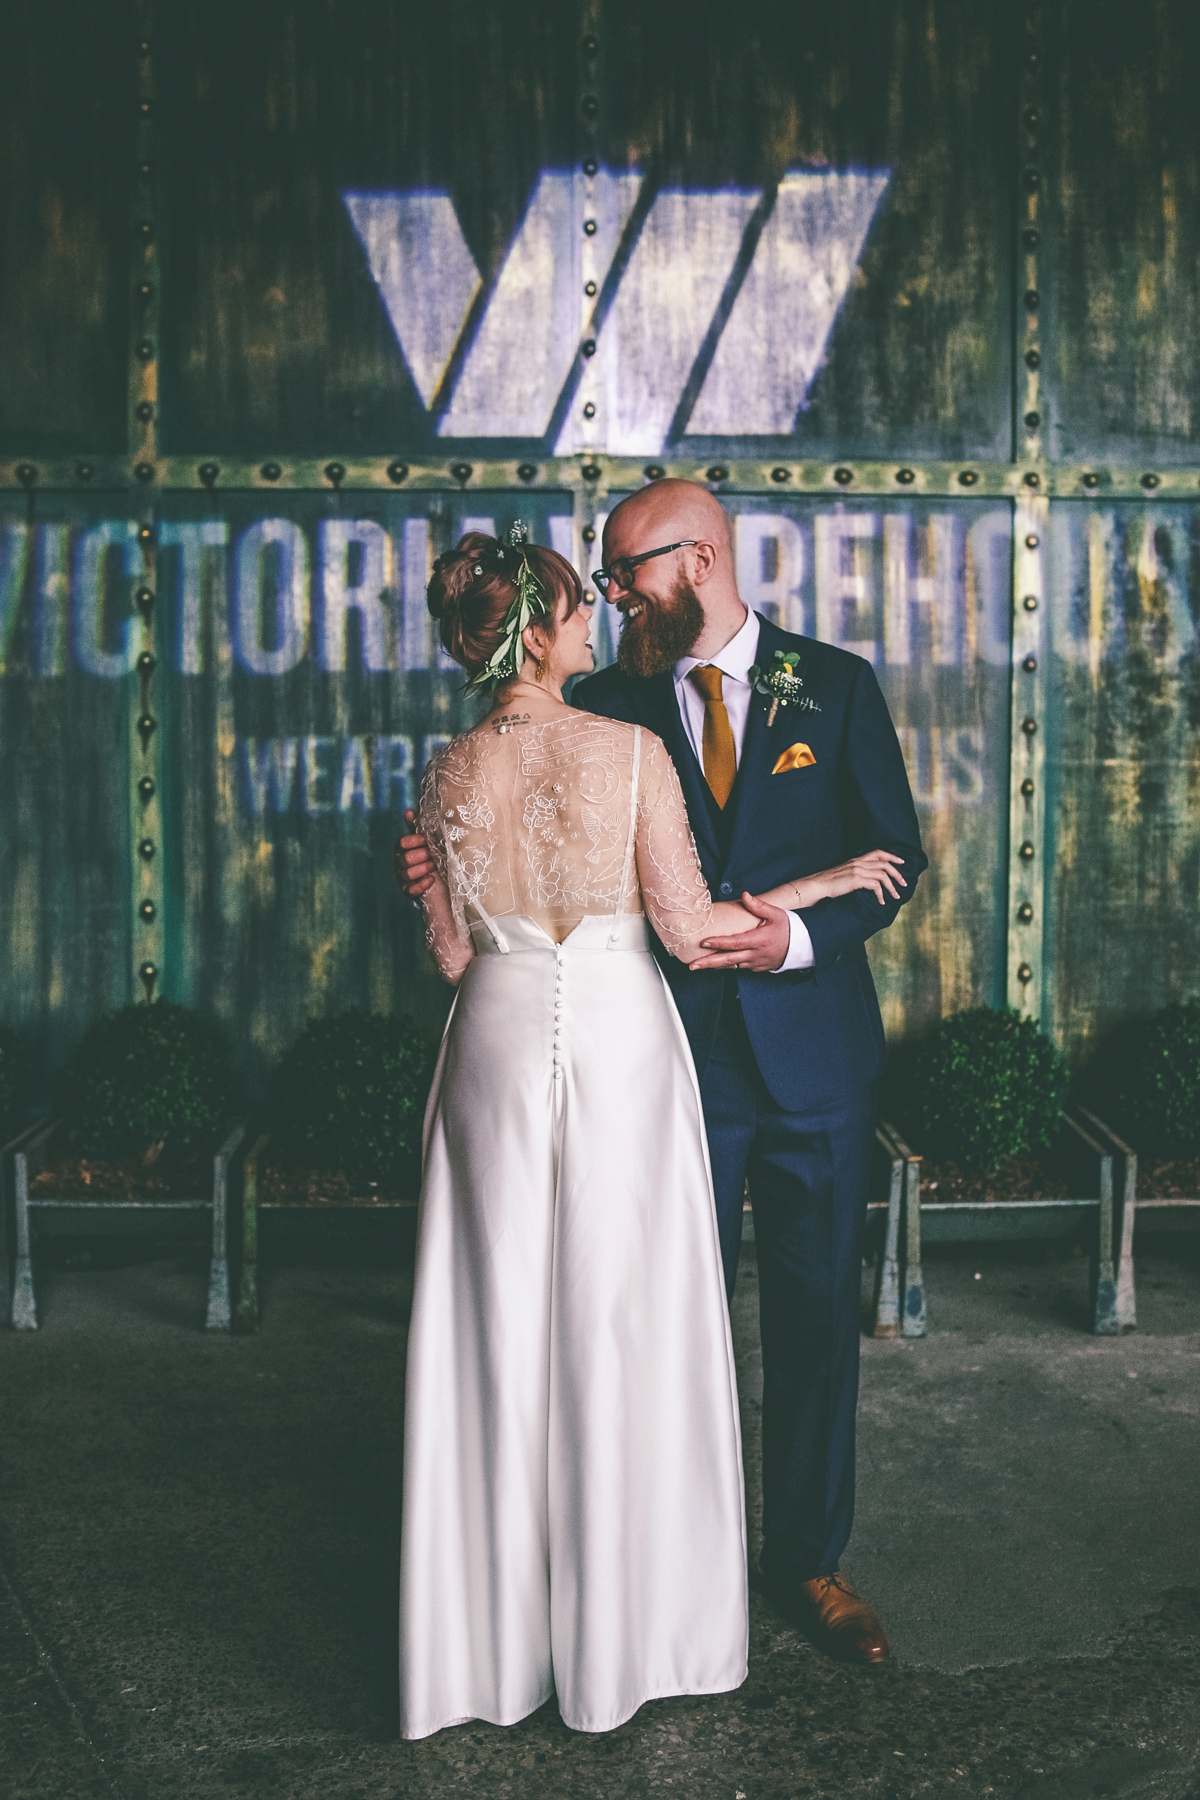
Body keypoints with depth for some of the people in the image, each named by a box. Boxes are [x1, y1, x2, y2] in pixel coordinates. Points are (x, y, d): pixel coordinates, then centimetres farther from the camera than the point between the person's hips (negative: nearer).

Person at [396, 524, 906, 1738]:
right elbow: (690, 928, -10)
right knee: (622, 1322, 9)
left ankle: (497, 1632, 22)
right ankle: (623, 1624, 22)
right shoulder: (631, 750, -11)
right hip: (618, 1038, -2)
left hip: (499, 1043, 3)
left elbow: (452, 954, 3)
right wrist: (832, 882, 1)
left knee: (500, 1324, 11)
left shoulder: (451, 774, -1)